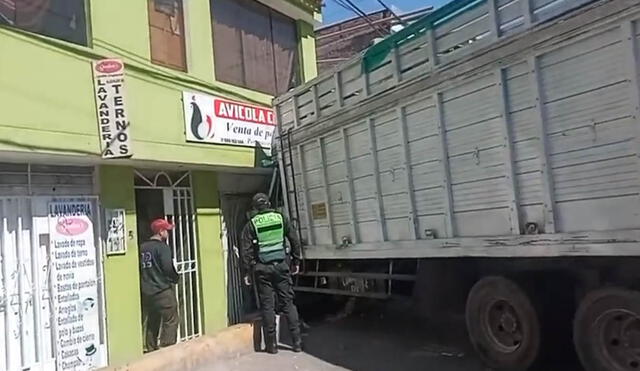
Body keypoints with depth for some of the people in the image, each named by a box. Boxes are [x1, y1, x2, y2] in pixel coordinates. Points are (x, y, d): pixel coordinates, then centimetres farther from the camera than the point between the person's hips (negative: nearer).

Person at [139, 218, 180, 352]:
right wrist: (175, 278, -2)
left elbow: (139, 269, 10)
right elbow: (168, 268, -19)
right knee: (170, 322, 0)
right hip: (163, 291, -7)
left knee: (152, 323, 18)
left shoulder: (142, 248, 8)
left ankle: (151, 351, 23)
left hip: (146, 293, 7)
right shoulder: (162, 247, -12)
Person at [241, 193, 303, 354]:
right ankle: (297, 341, 7)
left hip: (262, 268, -1)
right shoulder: (281, 218, 5)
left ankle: (272, 344, 9)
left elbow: (246, 250, -4)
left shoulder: (251, 225, 0)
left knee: (267, 306, 5)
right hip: (281, 265, 1)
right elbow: (295, 241, 4)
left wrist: (247, 272, 1)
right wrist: (296, 262, 11)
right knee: (288, 303, 7)